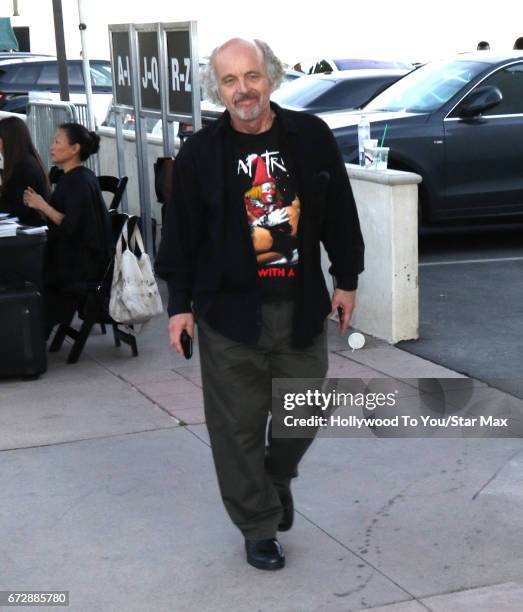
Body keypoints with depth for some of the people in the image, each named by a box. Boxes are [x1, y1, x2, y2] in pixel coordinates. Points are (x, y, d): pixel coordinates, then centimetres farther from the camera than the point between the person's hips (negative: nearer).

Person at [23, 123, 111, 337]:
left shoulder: (81, 181, -17)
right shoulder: (70, 178, 12)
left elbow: (72, 226, -22)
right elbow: (59, 218, 13)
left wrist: (44, 206, -16)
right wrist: (37, 205, -1)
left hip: (83, 262, -8)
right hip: (70, 255, 8)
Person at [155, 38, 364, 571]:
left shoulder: (311, 136, -2)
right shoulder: (199, 153, -5)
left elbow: (339, 213, 7)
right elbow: (181, 235, 1)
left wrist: (346, 280, 9)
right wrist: (179, 304, 0)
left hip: (301, 307, 2)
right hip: (230, 311, -2)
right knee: (238, 427, 4)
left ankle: (277, 477, 43)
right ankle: (259, 526, 21)